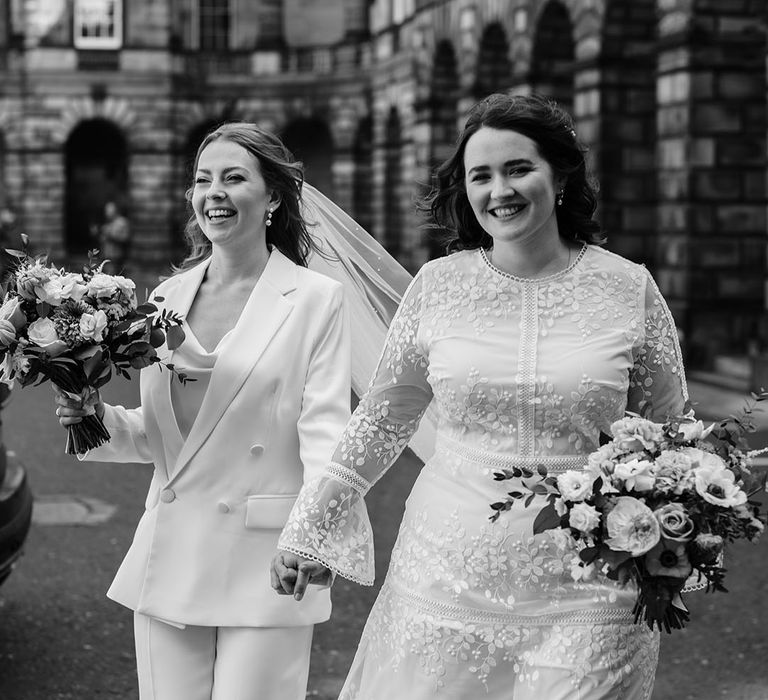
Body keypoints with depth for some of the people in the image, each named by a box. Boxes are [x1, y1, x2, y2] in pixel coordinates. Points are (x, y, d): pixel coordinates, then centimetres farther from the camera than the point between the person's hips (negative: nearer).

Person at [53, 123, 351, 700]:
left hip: (262, 567, -5)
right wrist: (100, 420, -2)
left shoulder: (315, 298, -3)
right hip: (169, 561, 5)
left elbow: (325, 432, -10)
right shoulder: (167, 296, 12)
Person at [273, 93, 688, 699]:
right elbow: (383, 417, 12)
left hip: (584, 598, -1)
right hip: (445, 582, 1)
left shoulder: (629, 290, -1)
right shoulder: (438, 285, 1)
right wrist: (309, 529, 14)